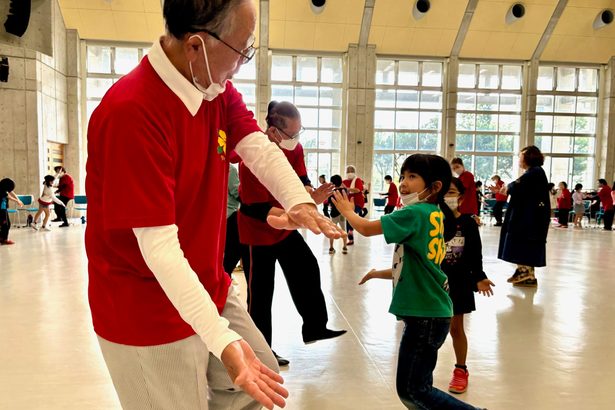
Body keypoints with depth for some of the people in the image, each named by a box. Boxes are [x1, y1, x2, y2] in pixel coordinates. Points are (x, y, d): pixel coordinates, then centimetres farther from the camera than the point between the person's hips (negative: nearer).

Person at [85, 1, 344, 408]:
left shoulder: (219, 90, 1)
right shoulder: (130, 112, -28)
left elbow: (260, 150, -12)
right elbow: (158, 245, -30)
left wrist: (299, 200, -33)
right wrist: (222, 338, -35)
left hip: (212, 291, 8)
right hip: (149, 315, -8)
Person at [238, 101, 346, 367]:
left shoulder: (294, 148, -5)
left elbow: (300, 180, -2)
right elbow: (257, 208, -27)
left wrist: (311, 196, -25)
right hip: (258, 232, -7)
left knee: (308, 271, 9)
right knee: (260, 293, 2)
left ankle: (314, 328, 26)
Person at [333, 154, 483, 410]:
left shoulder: (416, 213, -17)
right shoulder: (435, 215, 11)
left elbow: (366, 228, -14)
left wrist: (347, 211, 4)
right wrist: (380, 273, 19)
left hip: (425, 316, -9)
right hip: (428, 313, 9)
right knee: (418, 387, 18)